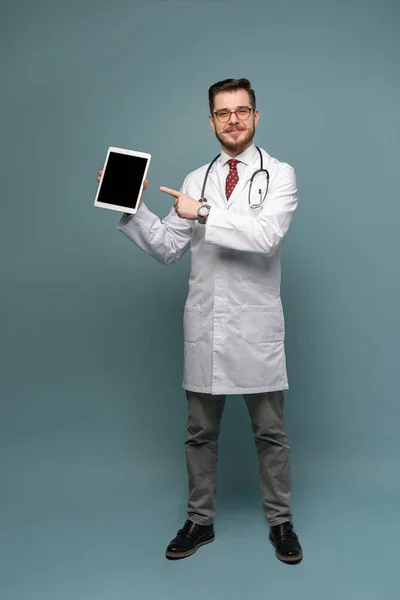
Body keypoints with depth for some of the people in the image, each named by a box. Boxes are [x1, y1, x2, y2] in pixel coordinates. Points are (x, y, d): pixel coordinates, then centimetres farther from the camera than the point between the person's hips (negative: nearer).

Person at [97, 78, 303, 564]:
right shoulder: (194, 181, 11)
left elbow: (266, 236, -18)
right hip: (204, 324, 3)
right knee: (200, 432, 13)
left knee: (270, 432, 10)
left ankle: (280, 522, 29)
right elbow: (168, 249, 7)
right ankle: (200, 521, 31)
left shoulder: (279, 175, 0)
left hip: (255, 326, -3)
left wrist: (204, 213, -17)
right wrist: (132, 208, -5)